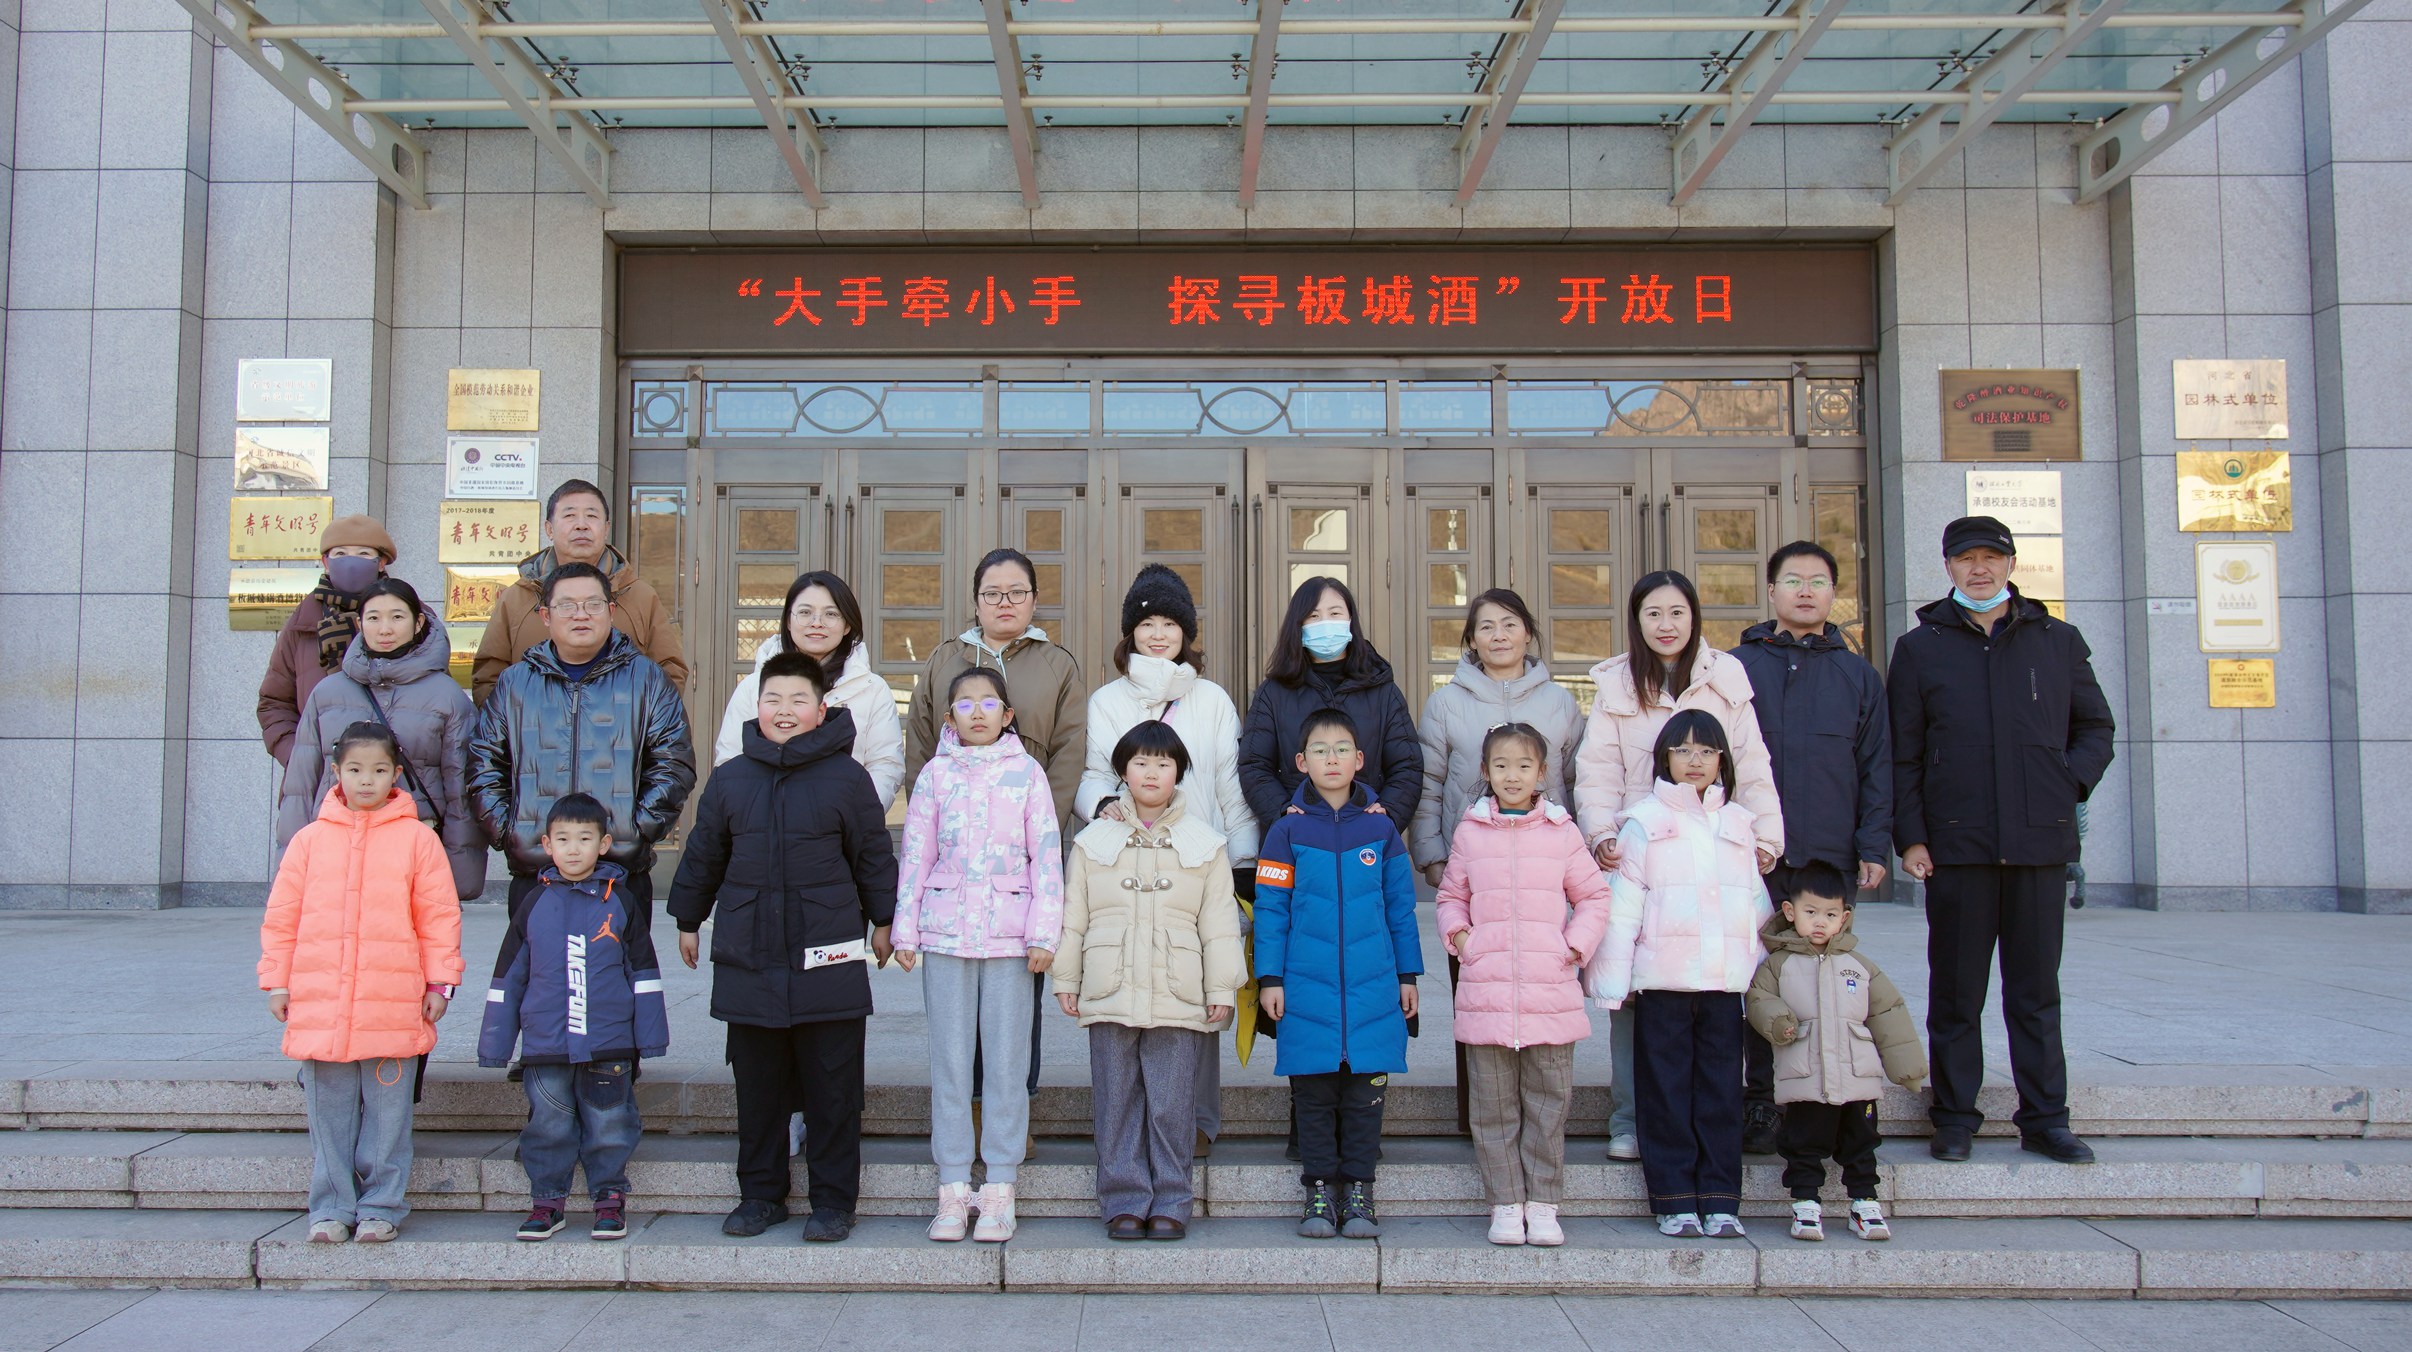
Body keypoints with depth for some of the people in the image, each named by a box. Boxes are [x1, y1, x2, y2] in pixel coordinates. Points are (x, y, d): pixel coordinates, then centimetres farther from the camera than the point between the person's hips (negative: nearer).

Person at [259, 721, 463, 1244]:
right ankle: (332, 1208, 19)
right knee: (329, 1112, 9)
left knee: (387, 1112, 5)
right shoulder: (310, 839, 7)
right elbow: (281, 917, 11)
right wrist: (276, 981, 8)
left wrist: (440, 982, -1)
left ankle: (381, 1206, 16)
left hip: (393, 1005, -2)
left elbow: (440, 916, 2)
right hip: (319, 1003, 2)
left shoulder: (417, 839, 1)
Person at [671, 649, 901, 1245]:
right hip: (747, 959, 3)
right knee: (757, 1084, 11)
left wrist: (883, 921, 10)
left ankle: (833, 1200, 15)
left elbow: (874, 855, 6)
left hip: (829, 961, -3)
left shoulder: (847, 777, -1)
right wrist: (688, 918, 22)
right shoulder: (730, 778, 7)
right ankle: (760, 1194, 24)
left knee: (833, 1085, 4)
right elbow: (703, 855, 17)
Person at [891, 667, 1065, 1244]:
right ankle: (953, 1188, 12)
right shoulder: (935, 773, 7)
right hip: (946, 930, 1)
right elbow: (915, 855, 7)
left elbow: (1047, 856, 0)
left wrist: (1043, 934, -6)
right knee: (949, 1060, 4)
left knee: (1007, 1059, 2)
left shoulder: (1026, 772, 3)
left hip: (1009, 932, -1)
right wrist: (905, 930, 2)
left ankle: (999, 1191, 10)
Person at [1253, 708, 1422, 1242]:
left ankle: (1358, 1193, 17)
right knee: (1313, 1094, 6)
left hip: (1372, 987, 1)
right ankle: (1319, 1193, 17)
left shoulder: (1380, 829, 5)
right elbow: (1270, 909, 2)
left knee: (1365, 1092, 6)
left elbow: (1401, 906, 10)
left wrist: (1408, 974, 10)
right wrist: (1270, 977, -2)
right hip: (1307, 988, -1)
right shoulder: (1289, 831, 1)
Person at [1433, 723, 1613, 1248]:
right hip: (1485, 991, 1)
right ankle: (1506, 1204, 14)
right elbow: (1450, 895, 18)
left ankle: (1543, 1204, 15)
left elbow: (1593, 896, 13)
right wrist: (1457, 934, 1)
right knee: (1493, 1105, 5)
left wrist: (1577, 944, 0)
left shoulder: (1561, 832, 5)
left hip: (1550, 990, 0)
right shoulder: (1469, 833, 7)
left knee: (1548, 1102, 5)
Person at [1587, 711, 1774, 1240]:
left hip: (1726, 980, 3)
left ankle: (1720, 1199, 12)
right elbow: (1622, 905, -2)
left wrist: (1764, 967, 14)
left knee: (1722, 1091, 5)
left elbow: (1758, 903, 19)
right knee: (1666, 1091, 1)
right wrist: (1613, 979, -6)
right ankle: (1674, 1200, 9)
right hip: (1662, 981, -3)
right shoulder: (1644, 822, 1)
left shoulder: (1738, 823, 13)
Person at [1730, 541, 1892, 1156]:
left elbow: (1877, 766, 9)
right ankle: (1760, 1105, 12)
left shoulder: (1858, 675, 11)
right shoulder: (1737, 667, 7)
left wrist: (1874, 846, 0)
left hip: (1832, 855, 1)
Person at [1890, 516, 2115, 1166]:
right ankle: (1954, 1117, 14)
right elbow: (1901, 755, 4)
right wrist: (1910, 836, -5)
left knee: (2036, 990, 8)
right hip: (1956, 844, -1)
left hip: (2040, 843, 1)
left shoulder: (2059, 641, 11)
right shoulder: (1920, 648, 6)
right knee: (1956, 991, 5)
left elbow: (2095, 727, 17)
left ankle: (2045, 1118, 17)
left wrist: (2071, 783, -1)